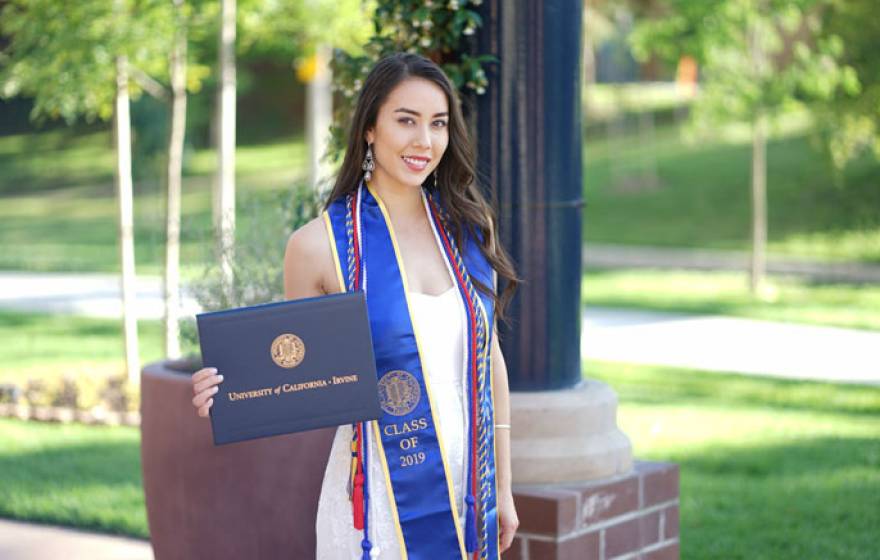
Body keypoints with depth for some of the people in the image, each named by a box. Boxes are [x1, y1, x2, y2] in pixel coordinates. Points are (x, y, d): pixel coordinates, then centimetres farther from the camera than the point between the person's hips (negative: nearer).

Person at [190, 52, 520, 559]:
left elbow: (488, 356, 10)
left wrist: (504, 488, 12)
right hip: (381, 500, -4)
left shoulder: (470, 226, 3)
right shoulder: (320, 243, -9)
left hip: (468, 493, 4)